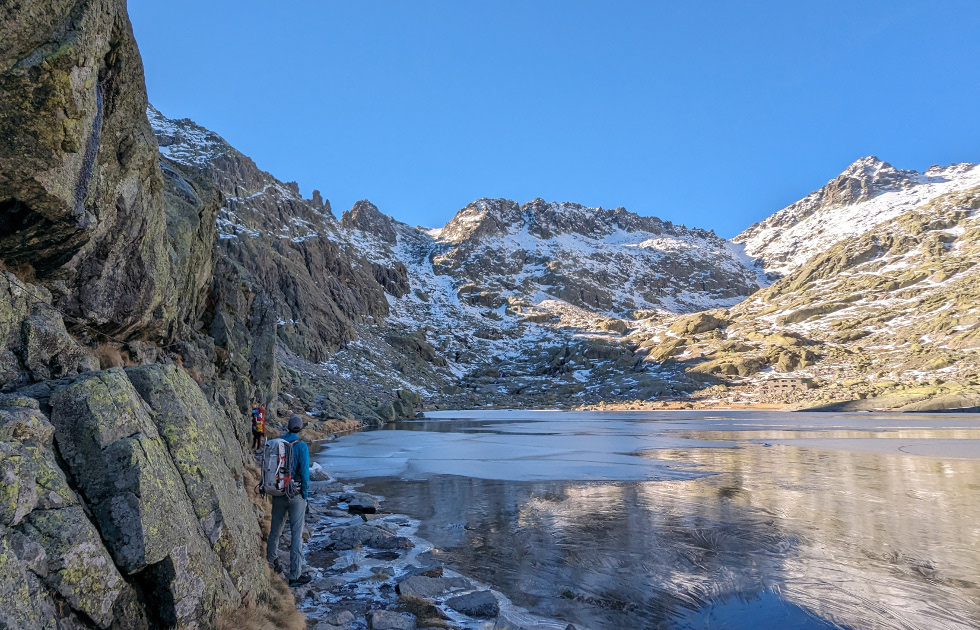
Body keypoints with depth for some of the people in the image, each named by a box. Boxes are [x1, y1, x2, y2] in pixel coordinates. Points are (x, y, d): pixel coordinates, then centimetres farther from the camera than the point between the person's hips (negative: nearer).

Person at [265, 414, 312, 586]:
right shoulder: (301, 446, -14)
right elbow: (304, 471, -17)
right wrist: (305, 494, -5)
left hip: (278, 494, 5)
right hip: (296, 495, -5)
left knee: (275, 530, 22)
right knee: (297, 534, 0)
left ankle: (270, 561, 40)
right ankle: (295, 575, 3)